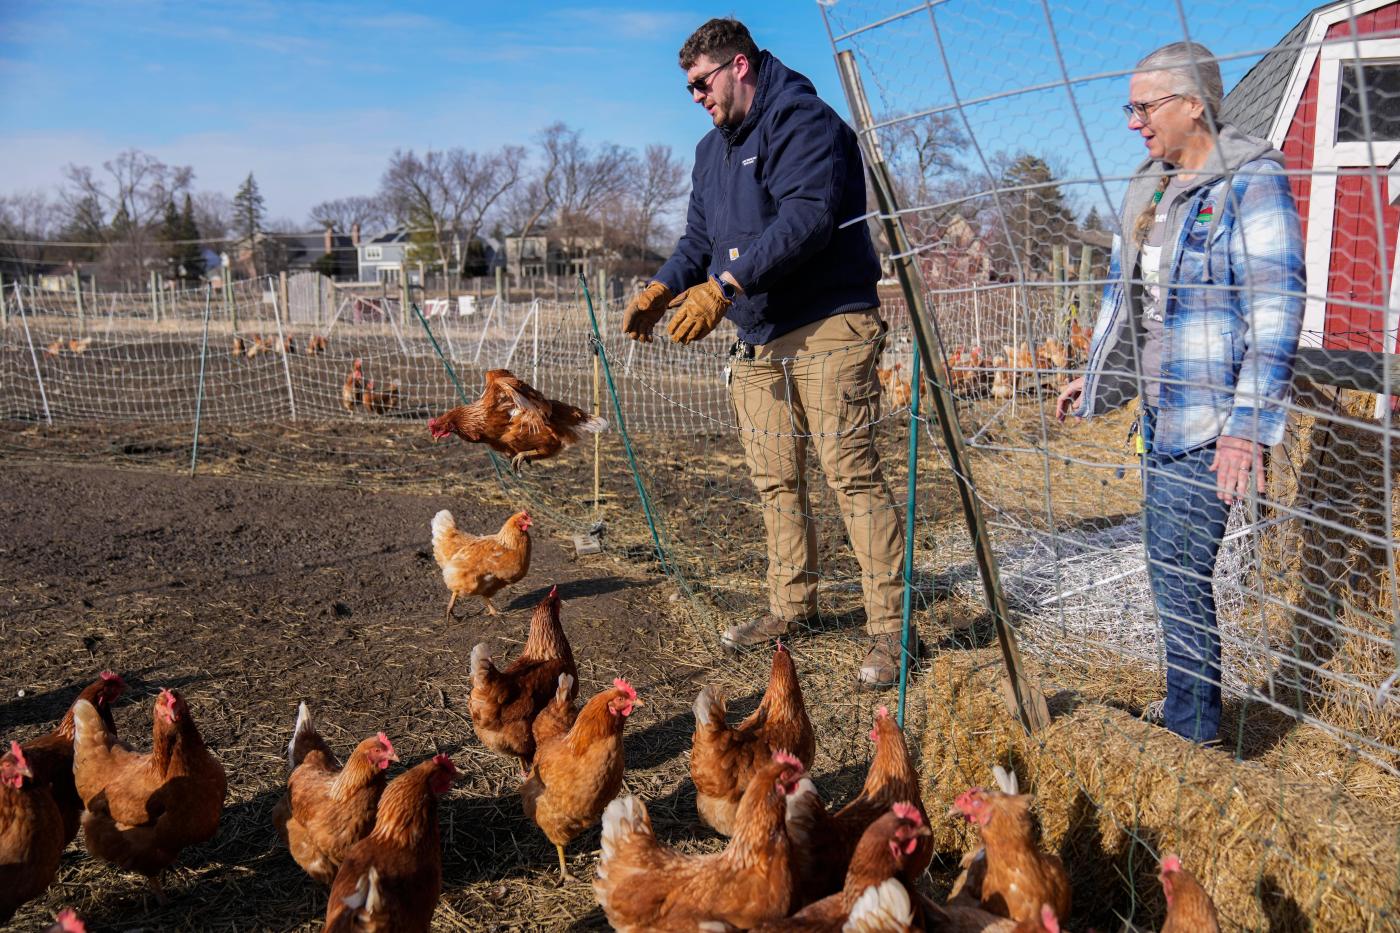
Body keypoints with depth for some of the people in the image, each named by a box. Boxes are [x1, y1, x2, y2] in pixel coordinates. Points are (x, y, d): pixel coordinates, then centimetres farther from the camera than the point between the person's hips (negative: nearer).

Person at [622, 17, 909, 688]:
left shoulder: (802, 121, -10)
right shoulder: (712, 150, 19)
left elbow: (806, 218, -24)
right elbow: (699, 239, 21)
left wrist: (724, 284, -29)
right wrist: (661, 289, 1)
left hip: (827, 329, -8)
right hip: (757, 340, 9)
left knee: (851, 472, -10)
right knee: (775, 481, 11)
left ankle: (889, 628, -5)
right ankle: (791, 606, 24)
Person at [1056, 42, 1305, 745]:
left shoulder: (1251, 181, -11)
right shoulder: (1149, 187, 14)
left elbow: (1277, 310, -17)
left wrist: (1249, 424, -23)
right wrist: (1097, 375, 29)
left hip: (1210, 418, -8)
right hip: (1160, 411, 8)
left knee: (1178, 573, -9)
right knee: (1171, 568, 12)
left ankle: (1193, 733, 5)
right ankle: (1189, 711, 25)